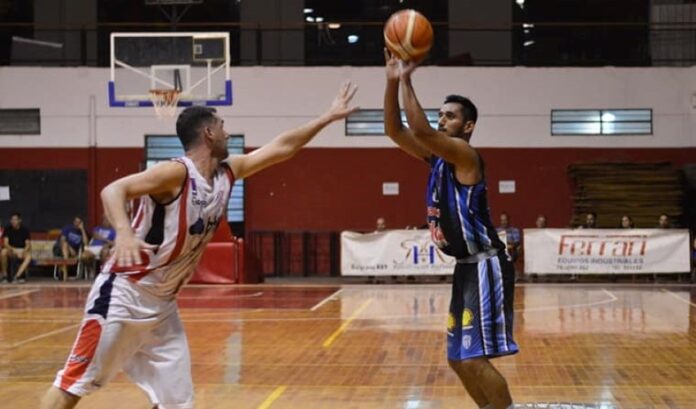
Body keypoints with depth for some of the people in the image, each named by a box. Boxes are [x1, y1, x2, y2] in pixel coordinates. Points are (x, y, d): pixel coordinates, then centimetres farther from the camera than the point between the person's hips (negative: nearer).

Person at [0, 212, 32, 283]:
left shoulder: (25, 230, -2)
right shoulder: (8, 229, -3)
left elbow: (28, 245, -7)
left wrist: (22, 252, -26)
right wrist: (13, 250, -30)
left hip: (22, 251, 0)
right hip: (11, 251, 0)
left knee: (29, 256, -34)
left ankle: (17, 276, -45)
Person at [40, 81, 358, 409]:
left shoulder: (228, 172, 6)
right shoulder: (176, 172, -18)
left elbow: (281, 148, 15)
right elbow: (113, 190, -29)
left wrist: (328, 117, 15)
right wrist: (123, 231, -47)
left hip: (162, 303, 8)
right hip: (123, 293, -8)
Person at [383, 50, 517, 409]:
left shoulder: (464, 154, -13)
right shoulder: (436, 157, 12)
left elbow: (420, 130, -28)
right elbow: (395, 130, 7)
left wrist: (407, 79, -21)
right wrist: (393, 80, -4)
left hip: (485, 267, -10)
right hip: (465, 268, 10)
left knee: (476, 359, -12)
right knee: (459, 360, 13)